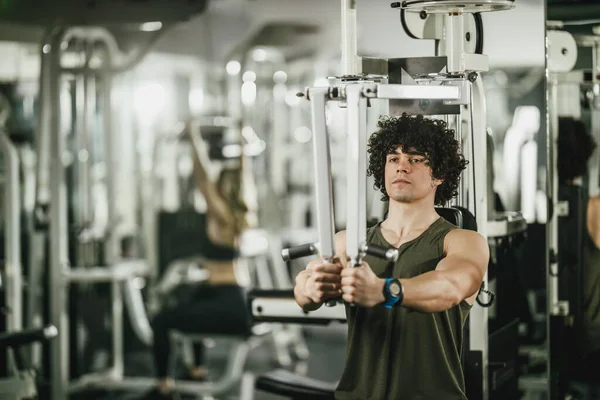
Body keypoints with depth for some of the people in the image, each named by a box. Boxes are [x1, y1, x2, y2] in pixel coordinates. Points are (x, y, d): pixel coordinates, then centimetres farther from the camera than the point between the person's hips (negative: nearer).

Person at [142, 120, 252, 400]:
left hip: (229, 311, -9)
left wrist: (195, 138, -7)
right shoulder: (241, 215, 8)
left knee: (162, 321, -2)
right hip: (243, 303, 9)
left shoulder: (222, 217, -11)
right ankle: (198, 369, 42)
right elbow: (241, 172, 19)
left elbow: (202, 176, -13)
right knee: (199, 295, 39)